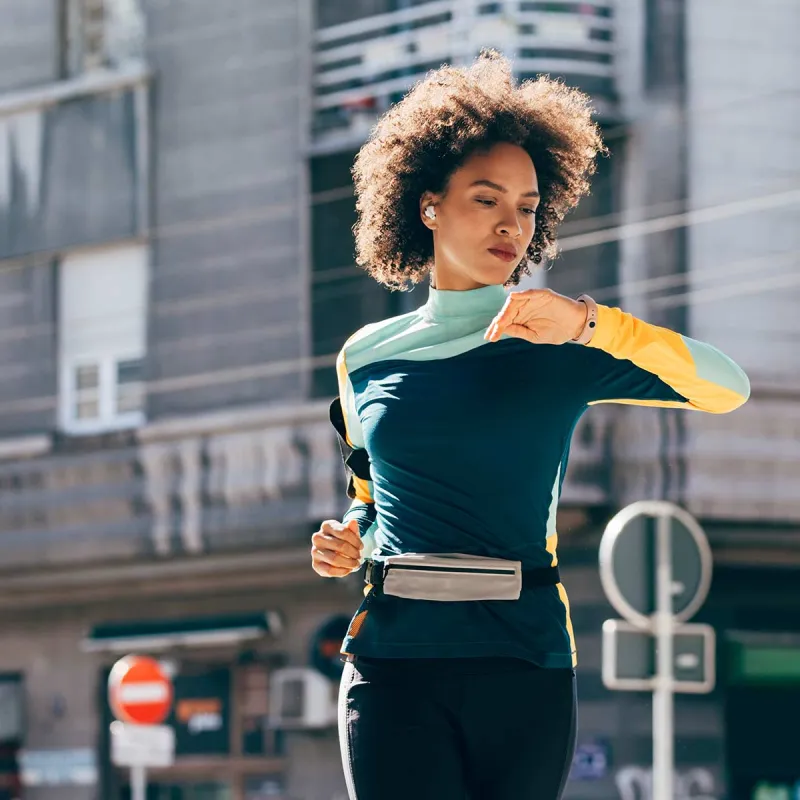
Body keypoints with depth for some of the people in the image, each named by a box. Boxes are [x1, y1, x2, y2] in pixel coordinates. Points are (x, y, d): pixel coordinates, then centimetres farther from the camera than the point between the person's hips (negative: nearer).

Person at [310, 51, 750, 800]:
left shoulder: (559, 348, 6)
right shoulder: (367, 358, 12)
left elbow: (728, 387, -8)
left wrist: (588, 323, -18)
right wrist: (347, 540, 5)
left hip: (525, 664, 0)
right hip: (394, 663, 0)